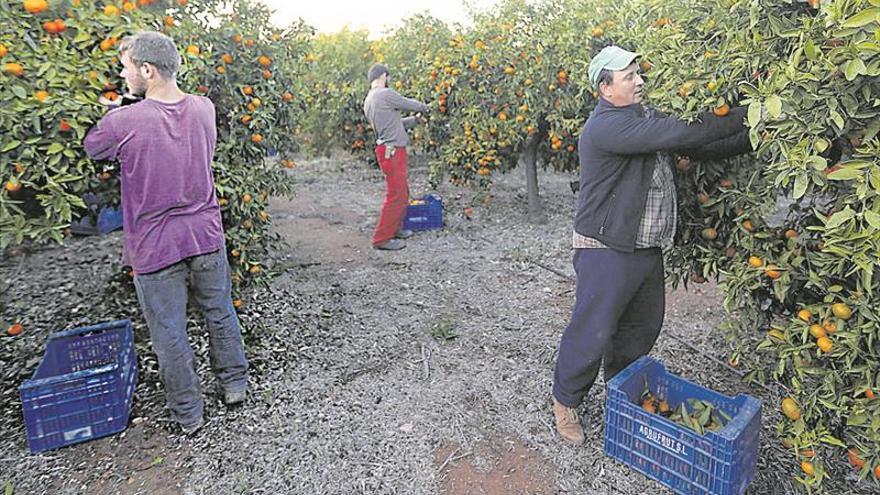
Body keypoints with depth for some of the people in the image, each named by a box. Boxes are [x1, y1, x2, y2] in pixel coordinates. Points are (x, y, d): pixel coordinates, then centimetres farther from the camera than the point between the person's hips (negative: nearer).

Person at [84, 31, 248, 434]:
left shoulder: (122, 123, -17)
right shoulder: (204, 109, -3)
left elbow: (91, 149, 3)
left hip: (155, 247, -4)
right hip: (206, 237, 4)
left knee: (169, 334, 11)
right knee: (221, 313, 20)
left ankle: (188, 414, 26)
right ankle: (235, 384, 37)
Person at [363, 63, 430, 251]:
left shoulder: (368, 101, 16)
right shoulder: (386, 94, -13)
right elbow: (411, 104, -2)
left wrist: (415, 120, 23)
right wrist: (424, 107, 19)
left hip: (389, 150, 10)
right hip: (392, 152, -10)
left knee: (403, 193, 19)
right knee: (396, 196, -5)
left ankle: (395, 229, 30)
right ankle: (382, 239, 1)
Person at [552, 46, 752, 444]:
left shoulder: (644, 116, 12)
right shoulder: (605, 127, -19)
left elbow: (698, 146, 13)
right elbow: (678, 133, -26)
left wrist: (752, 137, 1)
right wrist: (742, 116, -19)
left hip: (647, 248, 9)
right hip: (607, 250, -9)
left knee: (642, 328, 19)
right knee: (593, 333, -1)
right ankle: (564, 402, 21)